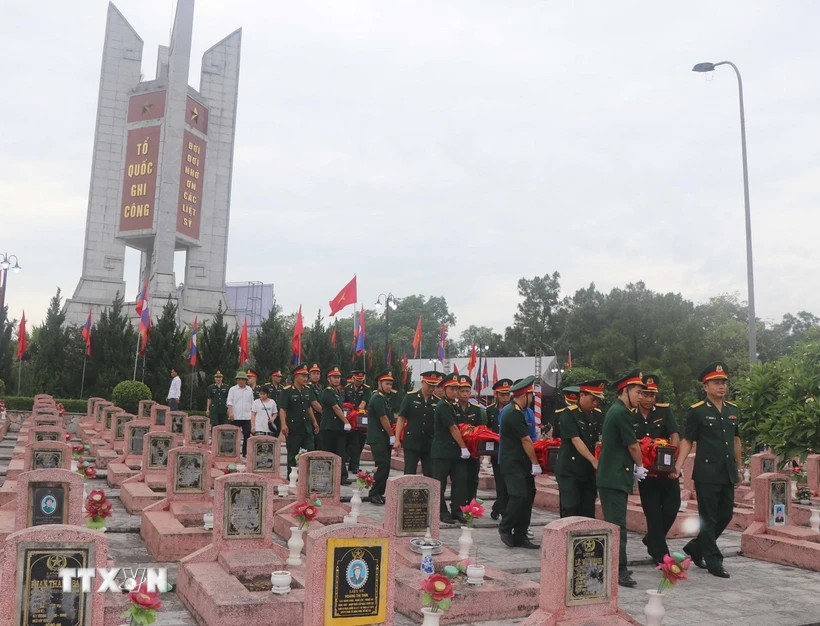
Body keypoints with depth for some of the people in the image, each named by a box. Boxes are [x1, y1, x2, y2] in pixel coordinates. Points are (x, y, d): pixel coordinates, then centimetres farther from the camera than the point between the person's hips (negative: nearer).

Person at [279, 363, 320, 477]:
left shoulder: (307, 390, 11)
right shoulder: (287, 391, -9)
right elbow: (282, 409, -15)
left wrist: (314, 422, 20)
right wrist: (284, 424, -26)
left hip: (307, 428, 6)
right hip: (293, 429, -6)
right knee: (292, 456, 6)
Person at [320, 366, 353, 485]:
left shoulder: (338, 392, 18)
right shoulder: (328, 392, -9)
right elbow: (336, 408, -14)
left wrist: (345, 423, 12)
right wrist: (346, 422, -12)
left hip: (339, 427, 8)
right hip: (329, 428, -8)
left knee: (341, 453, 1)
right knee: (328, 453, 1)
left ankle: (343, 477, -2)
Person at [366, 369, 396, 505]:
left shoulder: (385, 398, 15)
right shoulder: (377, 398, -13)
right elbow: (383, 419, -16)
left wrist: (391, 436, 6)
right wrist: (392, 436, -9)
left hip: (385, 439, 9)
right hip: (378, 439, -9)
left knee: (385, 466, 10)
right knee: (383, 465, -11)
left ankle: (379, 493, 16)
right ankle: (374, 494, -5)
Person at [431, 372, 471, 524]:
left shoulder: (453, 405, 13)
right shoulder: (442, 406, -12)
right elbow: (453, 429, -15)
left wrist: (462, 448, 9)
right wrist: (464, 448, -13)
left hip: (455, 451, 8)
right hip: (442, 451, -8)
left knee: (460, 480, 3)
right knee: (440, 483, 2)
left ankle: (457, 511, 10)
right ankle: (442, 512, 10)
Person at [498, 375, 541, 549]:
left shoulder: (516, 411, 13)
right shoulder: (514, 414, -18)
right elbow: (526, 440, -16)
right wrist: (535, 464, -12)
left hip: (521, 461, 10)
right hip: (513, 462, -10)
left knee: (527, 497, 7)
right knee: (519, 495, -14)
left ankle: (520, 536, 11)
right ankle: (505, 528, 4)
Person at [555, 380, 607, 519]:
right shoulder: (568, 414, -11)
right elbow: (576, 440, -20)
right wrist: (594, 461, -27)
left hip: (588, 470, 6)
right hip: (569, 470, -6)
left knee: (588, 511, 8)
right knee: (570, 509, -4)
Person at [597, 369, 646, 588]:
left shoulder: (615, 411, 16)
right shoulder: (621, 413, -15)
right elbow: (633, 445, -11)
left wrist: (633, 467, 14)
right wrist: (639, 466, 6)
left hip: (611, 476, 10)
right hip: (615, 477, -10)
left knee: (614, 522, 15)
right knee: (618, 524, -9)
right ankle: (619, 570, -7)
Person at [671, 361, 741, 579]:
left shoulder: (733, 410, 11)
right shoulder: (697, 411, -6)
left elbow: (735, 439, 20)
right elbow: (687, 440, -6)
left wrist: (739, 467, 22)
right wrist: (678, 466, -16)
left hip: (728, 474, 7)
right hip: (707, 474, -6)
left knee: (726, 515, 12)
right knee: (709, 519, 0)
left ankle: (695, 547, 29)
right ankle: (714, 562, 10)